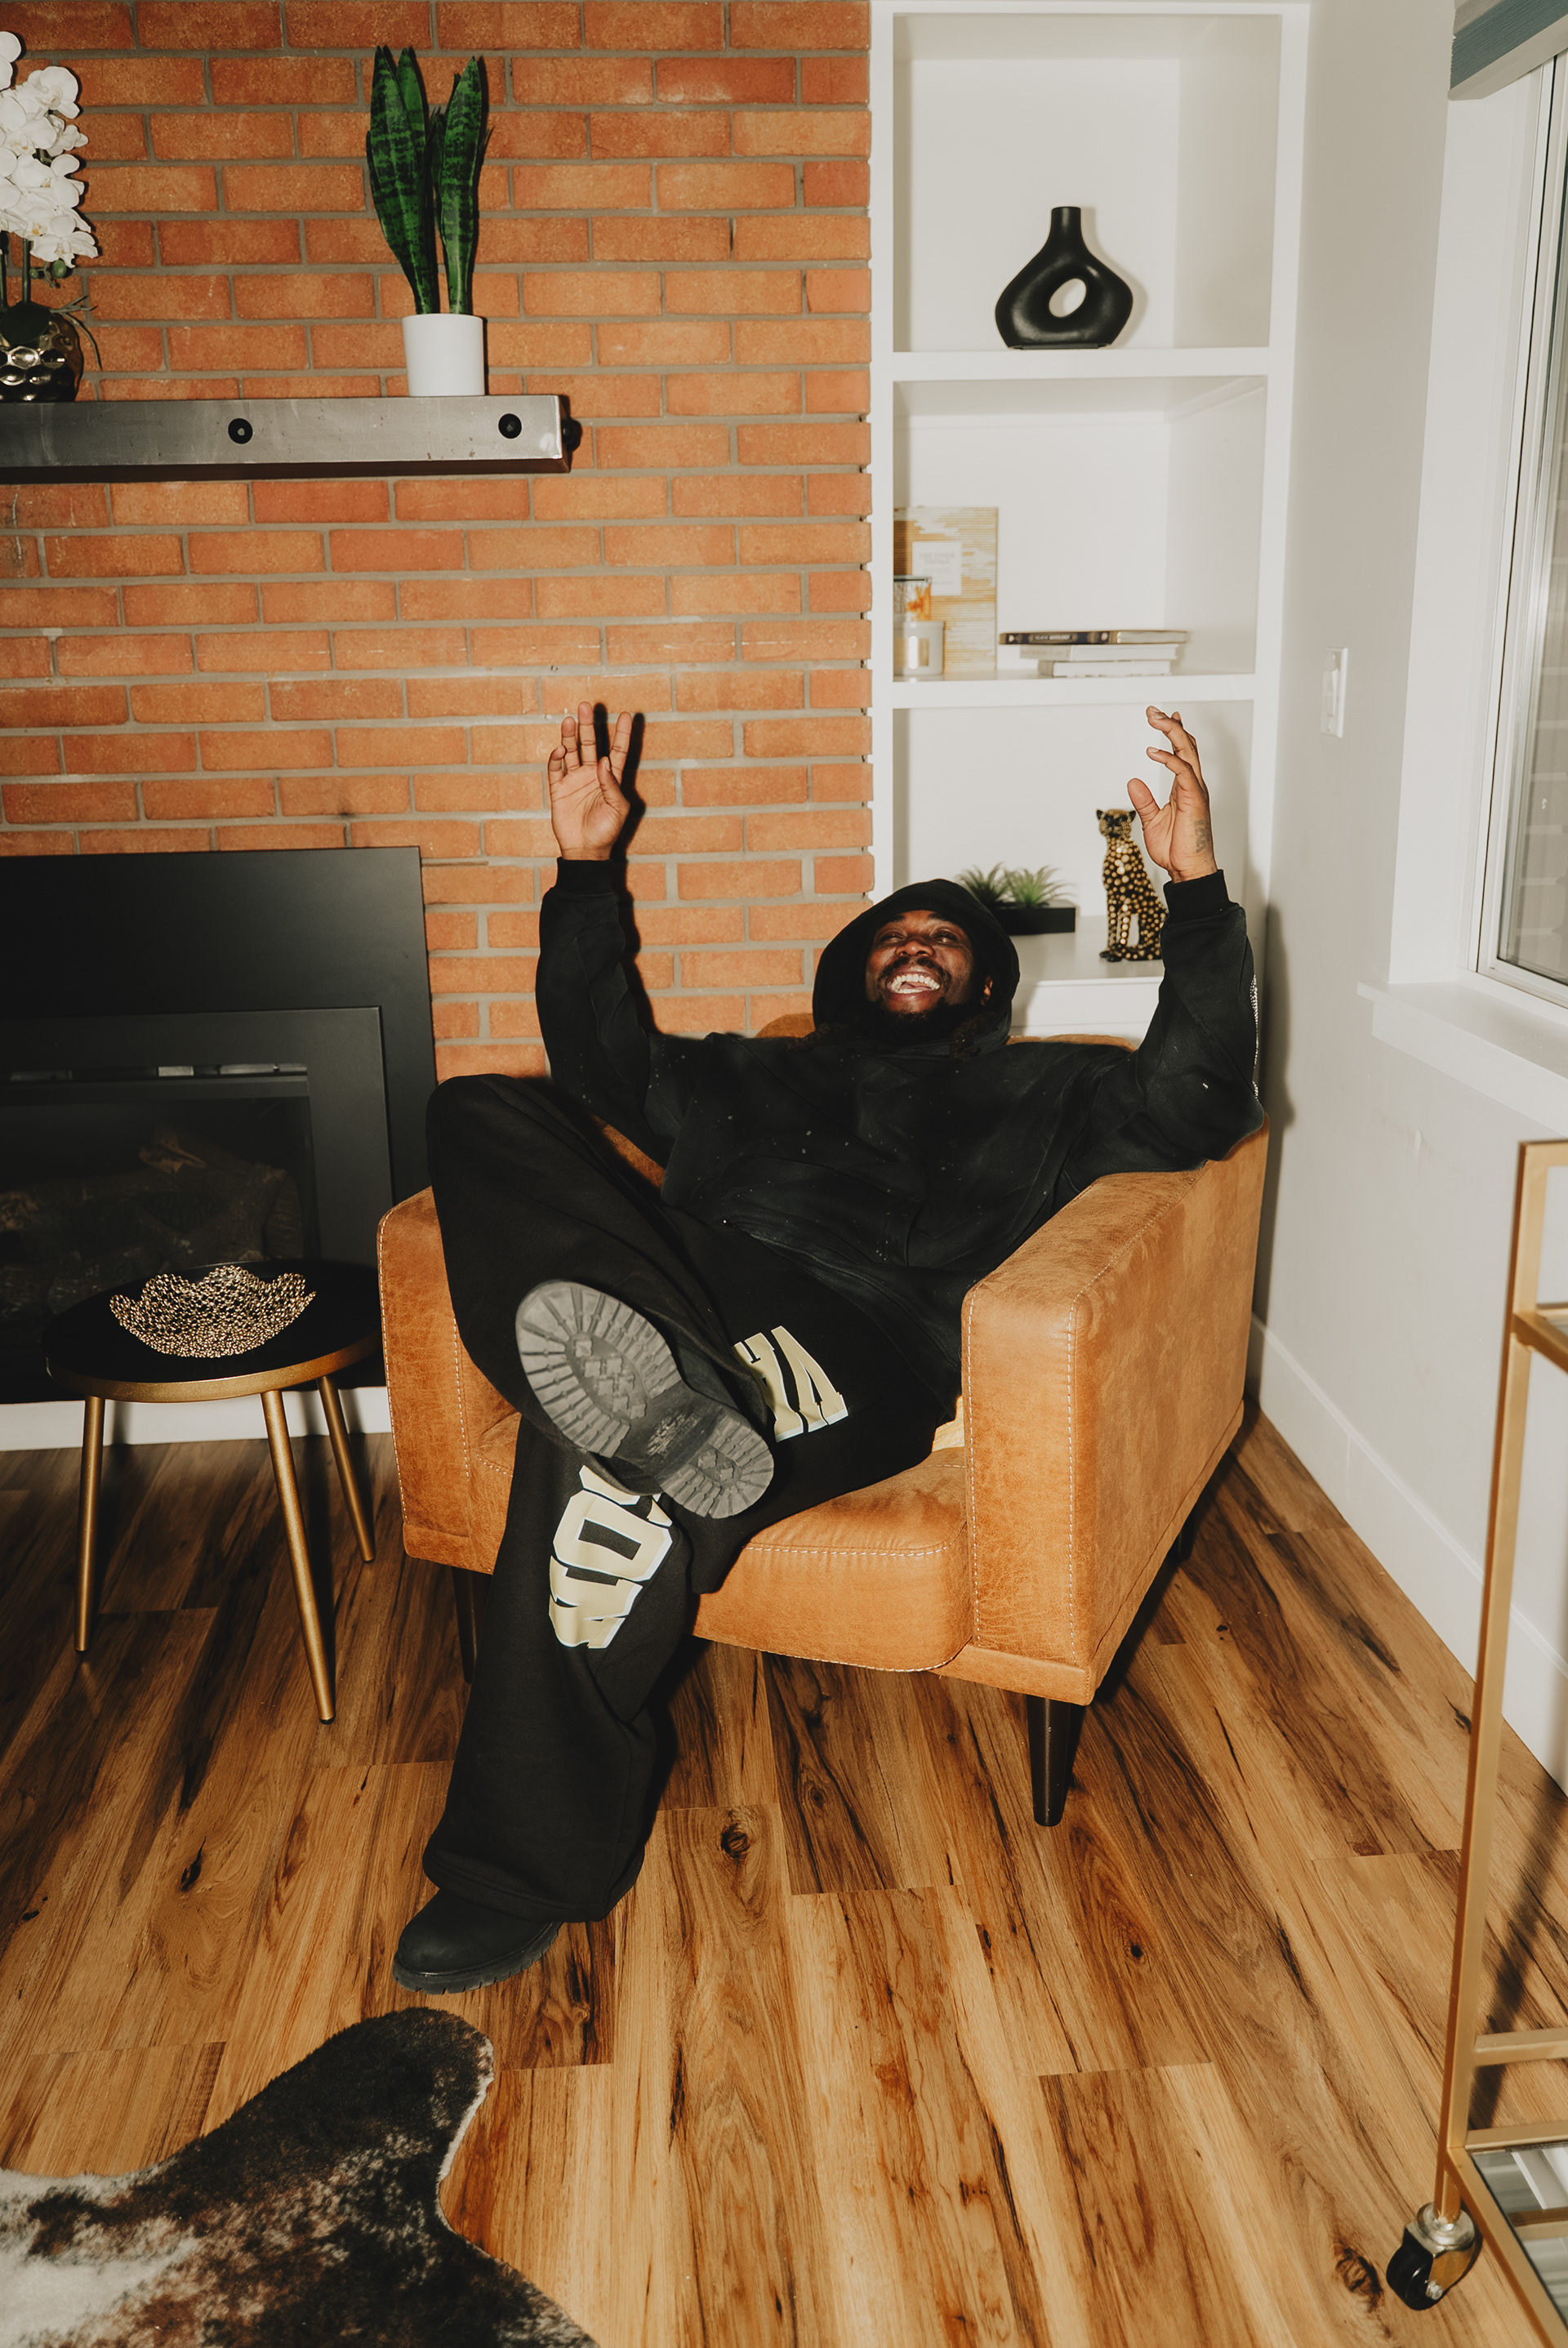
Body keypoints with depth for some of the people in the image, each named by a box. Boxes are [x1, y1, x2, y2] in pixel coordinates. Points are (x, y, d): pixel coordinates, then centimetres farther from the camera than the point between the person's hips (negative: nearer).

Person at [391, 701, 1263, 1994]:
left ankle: (532, 1870, -23)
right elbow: (603, 1052, 43)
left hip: (855, 1334, -5)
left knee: (607, 1479, -37)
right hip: (687, 1279, 5)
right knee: (481, 1114, -21)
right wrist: (588, 867, 37)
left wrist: (1197, 888, 5)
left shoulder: (1039, 1096, 28)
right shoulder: (763, 1072, 40)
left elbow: (1197, 1103, 13)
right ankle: (659, 1400, -45)